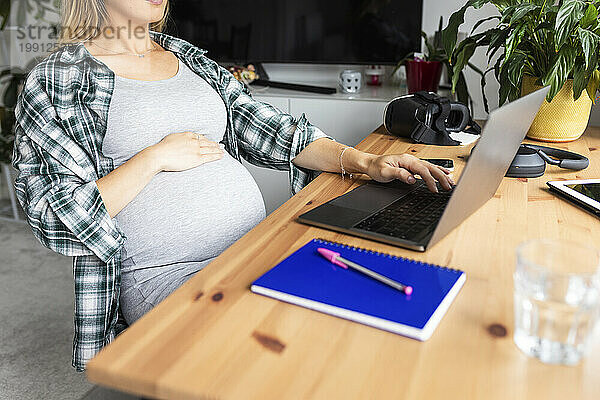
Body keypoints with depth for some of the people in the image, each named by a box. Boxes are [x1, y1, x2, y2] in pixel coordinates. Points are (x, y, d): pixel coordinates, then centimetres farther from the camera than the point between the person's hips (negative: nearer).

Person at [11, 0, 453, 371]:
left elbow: (268, 129, 9)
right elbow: (55, 217, -7)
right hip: (165, 274, -5)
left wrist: (366, 162, -3)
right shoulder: (56, 81, 0)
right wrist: (155, 158, -13)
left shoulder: (191, 59, 16)